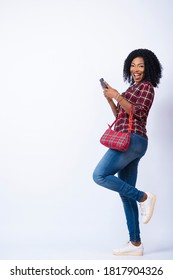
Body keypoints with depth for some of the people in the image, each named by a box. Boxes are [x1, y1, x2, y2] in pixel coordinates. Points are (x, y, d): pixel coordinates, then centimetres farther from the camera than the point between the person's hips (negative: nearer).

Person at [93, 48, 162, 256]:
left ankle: (144, 197, -9)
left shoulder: (146, 86, -1)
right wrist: (109, 98, 13)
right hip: (128, 142, 9)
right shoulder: (133, 88, 24)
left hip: (133, 140, -9)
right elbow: (121, 116, 24)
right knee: (126, 194, 5)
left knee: (100, 175, -19)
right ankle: (135, 244, 8)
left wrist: (117, 96, -14)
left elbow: (138, 112, -15)